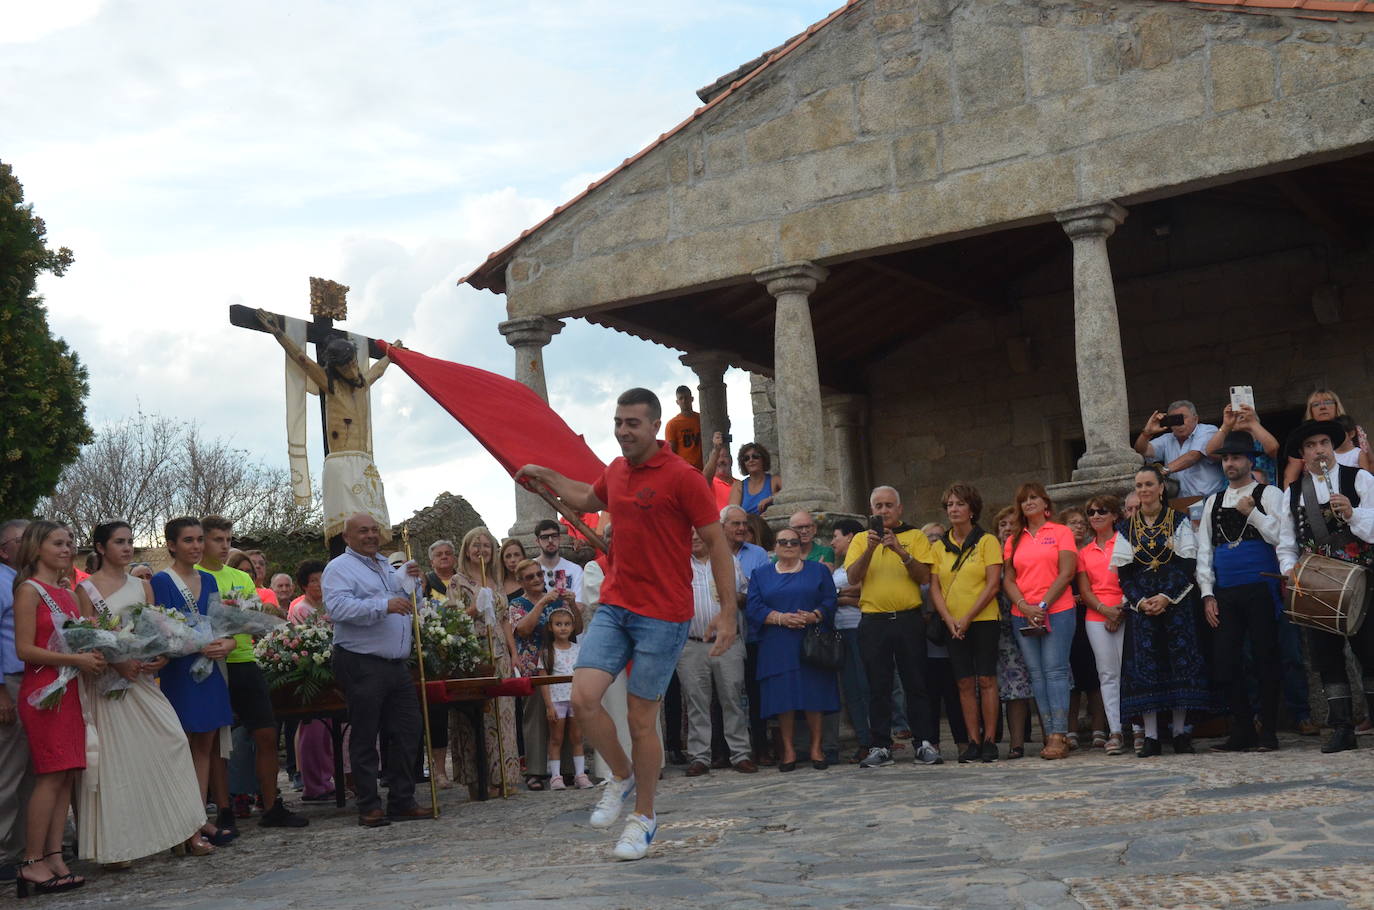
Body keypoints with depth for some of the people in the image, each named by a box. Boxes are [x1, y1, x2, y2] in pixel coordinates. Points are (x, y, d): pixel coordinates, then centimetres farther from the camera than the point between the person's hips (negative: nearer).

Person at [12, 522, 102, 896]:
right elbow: (24, 649, -13)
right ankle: (32, 863, -5)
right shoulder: (30, 590, -6)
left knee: (67, 776, 4)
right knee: (52, 776, -10)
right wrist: (76, 659, -17)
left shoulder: (67, 594, 17)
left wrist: (95, 657, 3)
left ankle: (54, 858, 6)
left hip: (70, 690, 8)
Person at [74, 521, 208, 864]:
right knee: (115, 756, -2)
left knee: (172, 740, -8)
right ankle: (114, 845, 6)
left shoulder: (142, 586, 14)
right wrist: (118, 663, -21)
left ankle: (187, 831, -4)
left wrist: (162, 656, -9)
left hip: (142, 676, 4)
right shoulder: (87, 589, 0)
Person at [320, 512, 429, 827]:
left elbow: (409, 605, 28)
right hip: (362, 665, -8)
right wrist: (384, 606, -28)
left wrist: (411, 580, 8)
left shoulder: (387, 567, 21)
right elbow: (338, 607, -21)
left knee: (407, 731, 7)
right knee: (365, 738, -2)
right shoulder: (339, 568, -4)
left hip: (397, 664, 8)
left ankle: (402, 801, 16)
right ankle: (369, 807, 5)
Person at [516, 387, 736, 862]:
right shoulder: (615, 471, 10)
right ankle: (622, 776, 18)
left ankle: (644, 817, 21)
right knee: (583, 697, -9)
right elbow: (588, 499, 34)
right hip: (614, 607, 6)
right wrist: (545, 475, 33)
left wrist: (728, 612, -13)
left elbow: (717, 542, -9)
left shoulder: (681, 477, -11)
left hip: (663, 615, -6)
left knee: (642, 719, 1)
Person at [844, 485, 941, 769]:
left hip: (909, 618, -1)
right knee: (878, 687, 3)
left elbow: (924, 577, -4)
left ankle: (925, 744, 5)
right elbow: (852, 578, -3)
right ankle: (880, 747, 7)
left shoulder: (915, 536, 7)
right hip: (873, 620, 1)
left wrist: (901, 552, -18)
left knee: (916, 684, 1)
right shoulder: (860, 540, 11)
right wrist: (870, 549, -16)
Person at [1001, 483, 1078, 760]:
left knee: (1055, 671, -10)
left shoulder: (1061, 532, 5)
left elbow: (1066, 573, -4)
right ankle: (1050, 734, 2)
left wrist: (1042, 606, -11)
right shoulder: (1014, 540, 15)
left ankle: (1058, 735, -12)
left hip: (1057, 612, -4)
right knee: (1036, 674, 1)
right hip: (1022, 616, 4)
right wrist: (1025, 607, -6)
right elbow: (1007, 579, 10)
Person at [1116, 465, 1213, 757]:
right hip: (1141, 604, 2)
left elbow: (1188, 564, -3)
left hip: (1177, 600, -2)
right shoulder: (1128, 528, 11)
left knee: (1180, 659, -5)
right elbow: (1123, 573, 7)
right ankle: (1150, 736, -4)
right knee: (1145, 663, -4)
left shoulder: (1179, 521, 5)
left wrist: (1166, 597, -14)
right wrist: (1140, 601, -9)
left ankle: (1180, 732, 2)